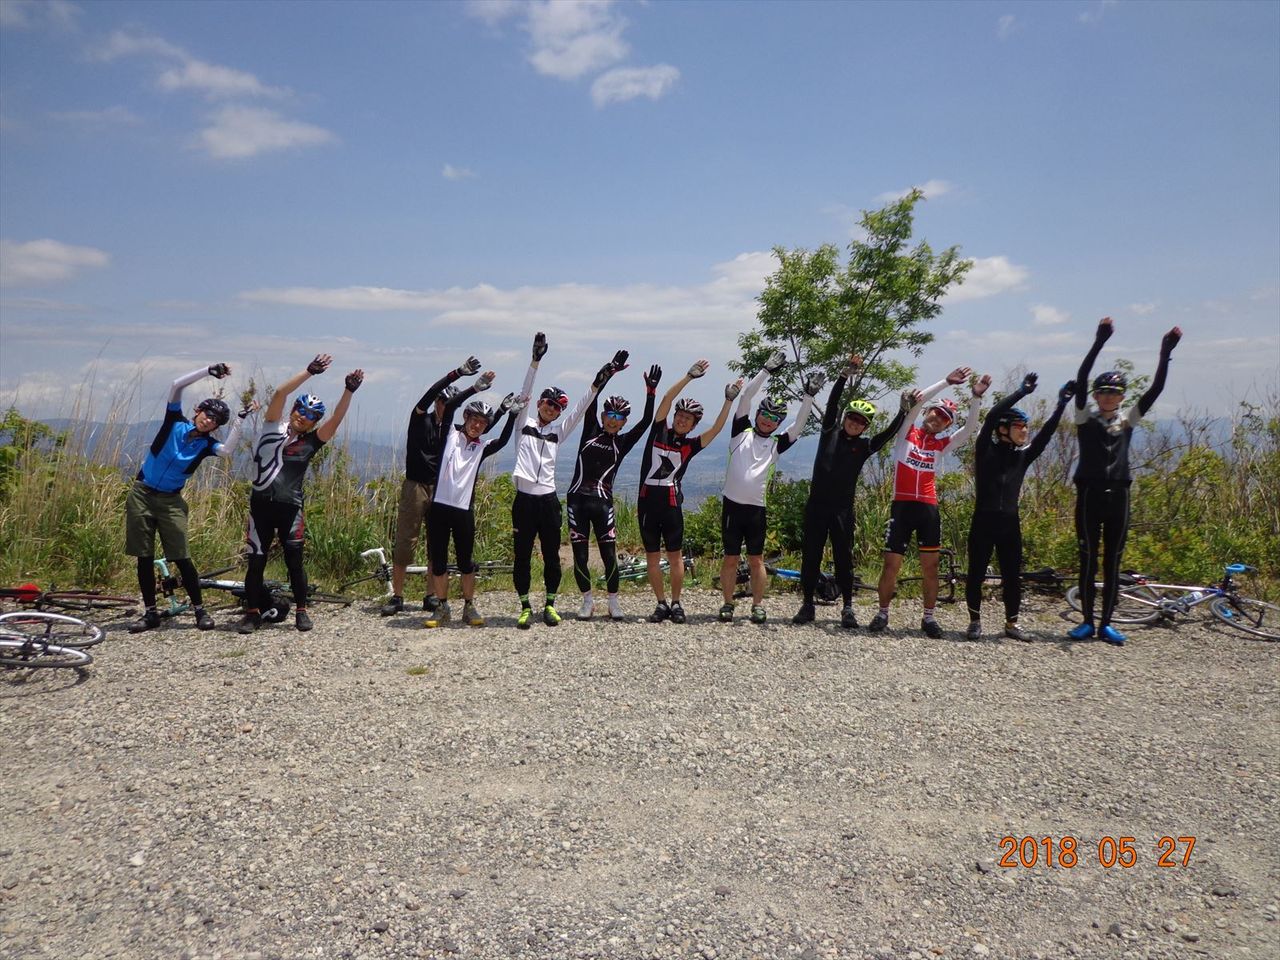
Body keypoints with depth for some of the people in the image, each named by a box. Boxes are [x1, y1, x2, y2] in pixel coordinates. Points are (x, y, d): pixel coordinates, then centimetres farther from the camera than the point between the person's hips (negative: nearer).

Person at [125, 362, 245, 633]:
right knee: (144, 557, 4)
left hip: (170, 501, 0)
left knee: (181, 557, -7)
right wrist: (207, 370, -17)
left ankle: (200, 610, 3)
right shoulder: (175, 422, -2)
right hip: (142, 494, 1)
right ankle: (150, 613, 13)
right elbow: (176, 385, -11)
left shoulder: (206, 444, -2)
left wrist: (240, 420, -26)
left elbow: (227, 450, -25)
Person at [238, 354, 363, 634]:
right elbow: (279, 393, -10)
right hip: (261, 504, 0)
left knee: (294, 561, 1)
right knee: (256, 562, 4)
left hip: (290, 507, 0)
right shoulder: (273, 426, 3)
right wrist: (310, 371, -18)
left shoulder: (311, 441, 3)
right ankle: (253, 612, 16)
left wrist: (349, 391, -23)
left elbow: (336, 420, -11)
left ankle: (301, 610, 15)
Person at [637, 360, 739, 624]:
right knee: (652, 556, 6)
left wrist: (729, 400, -7)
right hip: (647, 501, 0)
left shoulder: (690, 445, 6)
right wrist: (690, 376, -9)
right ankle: (661, 604, 16)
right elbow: (666, 399, -4)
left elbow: (716, 429, -4)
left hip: (671, 503, 0)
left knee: (675, 556, 4)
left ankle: (676, 604, 15)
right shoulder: (659, 430, 5)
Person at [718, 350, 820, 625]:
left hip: (757, 508, 1)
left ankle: (758, 605, 16)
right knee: (731, 558, 5)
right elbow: (746, 396, -1)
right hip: (732, 505, -1)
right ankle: (728, 604, 15)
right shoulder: (741, 432, 5)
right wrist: (767, 370, -5)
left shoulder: (776, 445, 10)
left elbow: (799, 426, 0)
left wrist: (809, 396, -7)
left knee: (756, 559, 7)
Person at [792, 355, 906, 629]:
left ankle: (848, 607, 12)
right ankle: (807, 604, 13)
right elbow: (832, 403, -5)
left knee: (844, 557, 3)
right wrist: (846, 375, -15)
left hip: (842, 509, 0)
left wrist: (904, 410, -14)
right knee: (810, 555, 4)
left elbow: (889, 433, -4)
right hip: (817, 504, 0)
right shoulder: (830, 432, 5)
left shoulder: (864, 446, 6)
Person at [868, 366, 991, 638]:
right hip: (902, 506, -3)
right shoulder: (907, 434, 5)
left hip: (929, 509, 3)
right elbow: (916, 403, -8)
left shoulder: (941, 445, 13)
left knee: (930, 566, 5)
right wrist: (946, 382, -12)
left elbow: (969, 428, 2)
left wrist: (976, 397, -9)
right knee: (891, 564, 0)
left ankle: (929, 617, 15)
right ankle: (882, 613, 14)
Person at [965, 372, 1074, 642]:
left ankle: (1011, 624, 19)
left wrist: (1061, 404, -5)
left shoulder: (1023, 456, 10)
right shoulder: (986, 450, -3)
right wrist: (1021, 391, -17)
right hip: (984, 521, -4)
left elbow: (1046, 434, 2)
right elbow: (991, 417, -15)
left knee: (1013, 576, 7)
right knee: (976, 574, 2)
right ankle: (975, 621, 16)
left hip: (1010, 523, 4)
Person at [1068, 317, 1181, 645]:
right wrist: (1099, 343, -20)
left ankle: (1106, 623, 13)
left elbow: (1156, 388, 1)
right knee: (1088, 560, 1)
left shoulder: (1128, 419, 10)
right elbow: (1080, 381, -12)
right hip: (1089, 494, -3)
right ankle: (1087, 621, 8)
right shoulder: (1085, 417, 1)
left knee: (1112, 561, 6)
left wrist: (1165, 353, -9)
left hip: (1118, 495, 3)